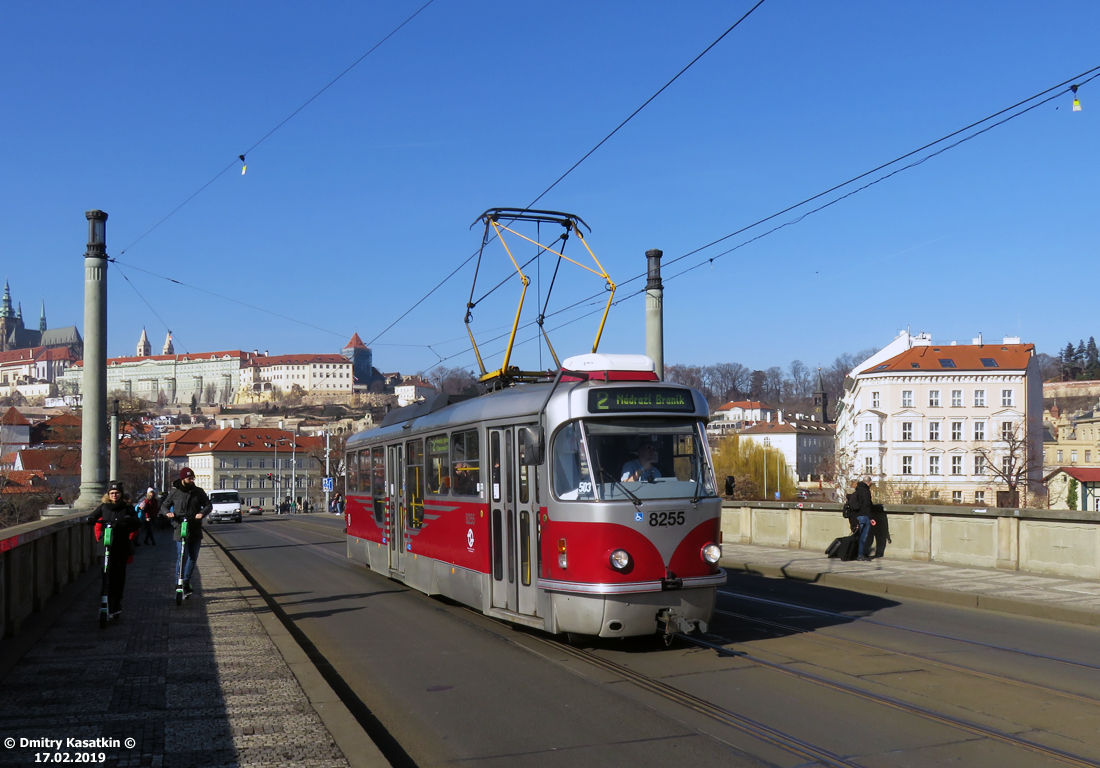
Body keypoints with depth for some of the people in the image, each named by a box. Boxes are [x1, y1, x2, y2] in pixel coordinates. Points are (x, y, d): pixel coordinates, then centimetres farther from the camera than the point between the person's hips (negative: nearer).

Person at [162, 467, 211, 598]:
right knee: (182, 558, -10)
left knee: (193, 557, 11)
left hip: (196, 530, 4)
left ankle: (186, 582, 25)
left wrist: (202, 513, -12)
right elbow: (165, 505, 10)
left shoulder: (198, 492, 4)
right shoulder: (174, 492, 0)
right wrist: (167, 512, -12)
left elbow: (208, 504, 9)